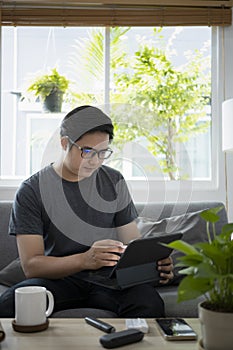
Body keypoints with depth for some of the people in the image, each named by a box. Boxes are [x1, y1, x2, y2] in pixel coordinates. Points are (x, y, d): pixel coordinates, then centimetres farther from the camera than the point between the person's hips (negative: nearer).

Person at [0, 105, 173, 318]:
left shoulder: (114, 182, 9)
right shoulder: (32, 191, -2)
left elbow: (133, 241, 9)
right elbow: (31, 265, -10)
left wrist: (155, 262, -15)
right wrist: (85, 259, -28)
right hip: (58, 278, -1)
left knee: (150, 303, -31)